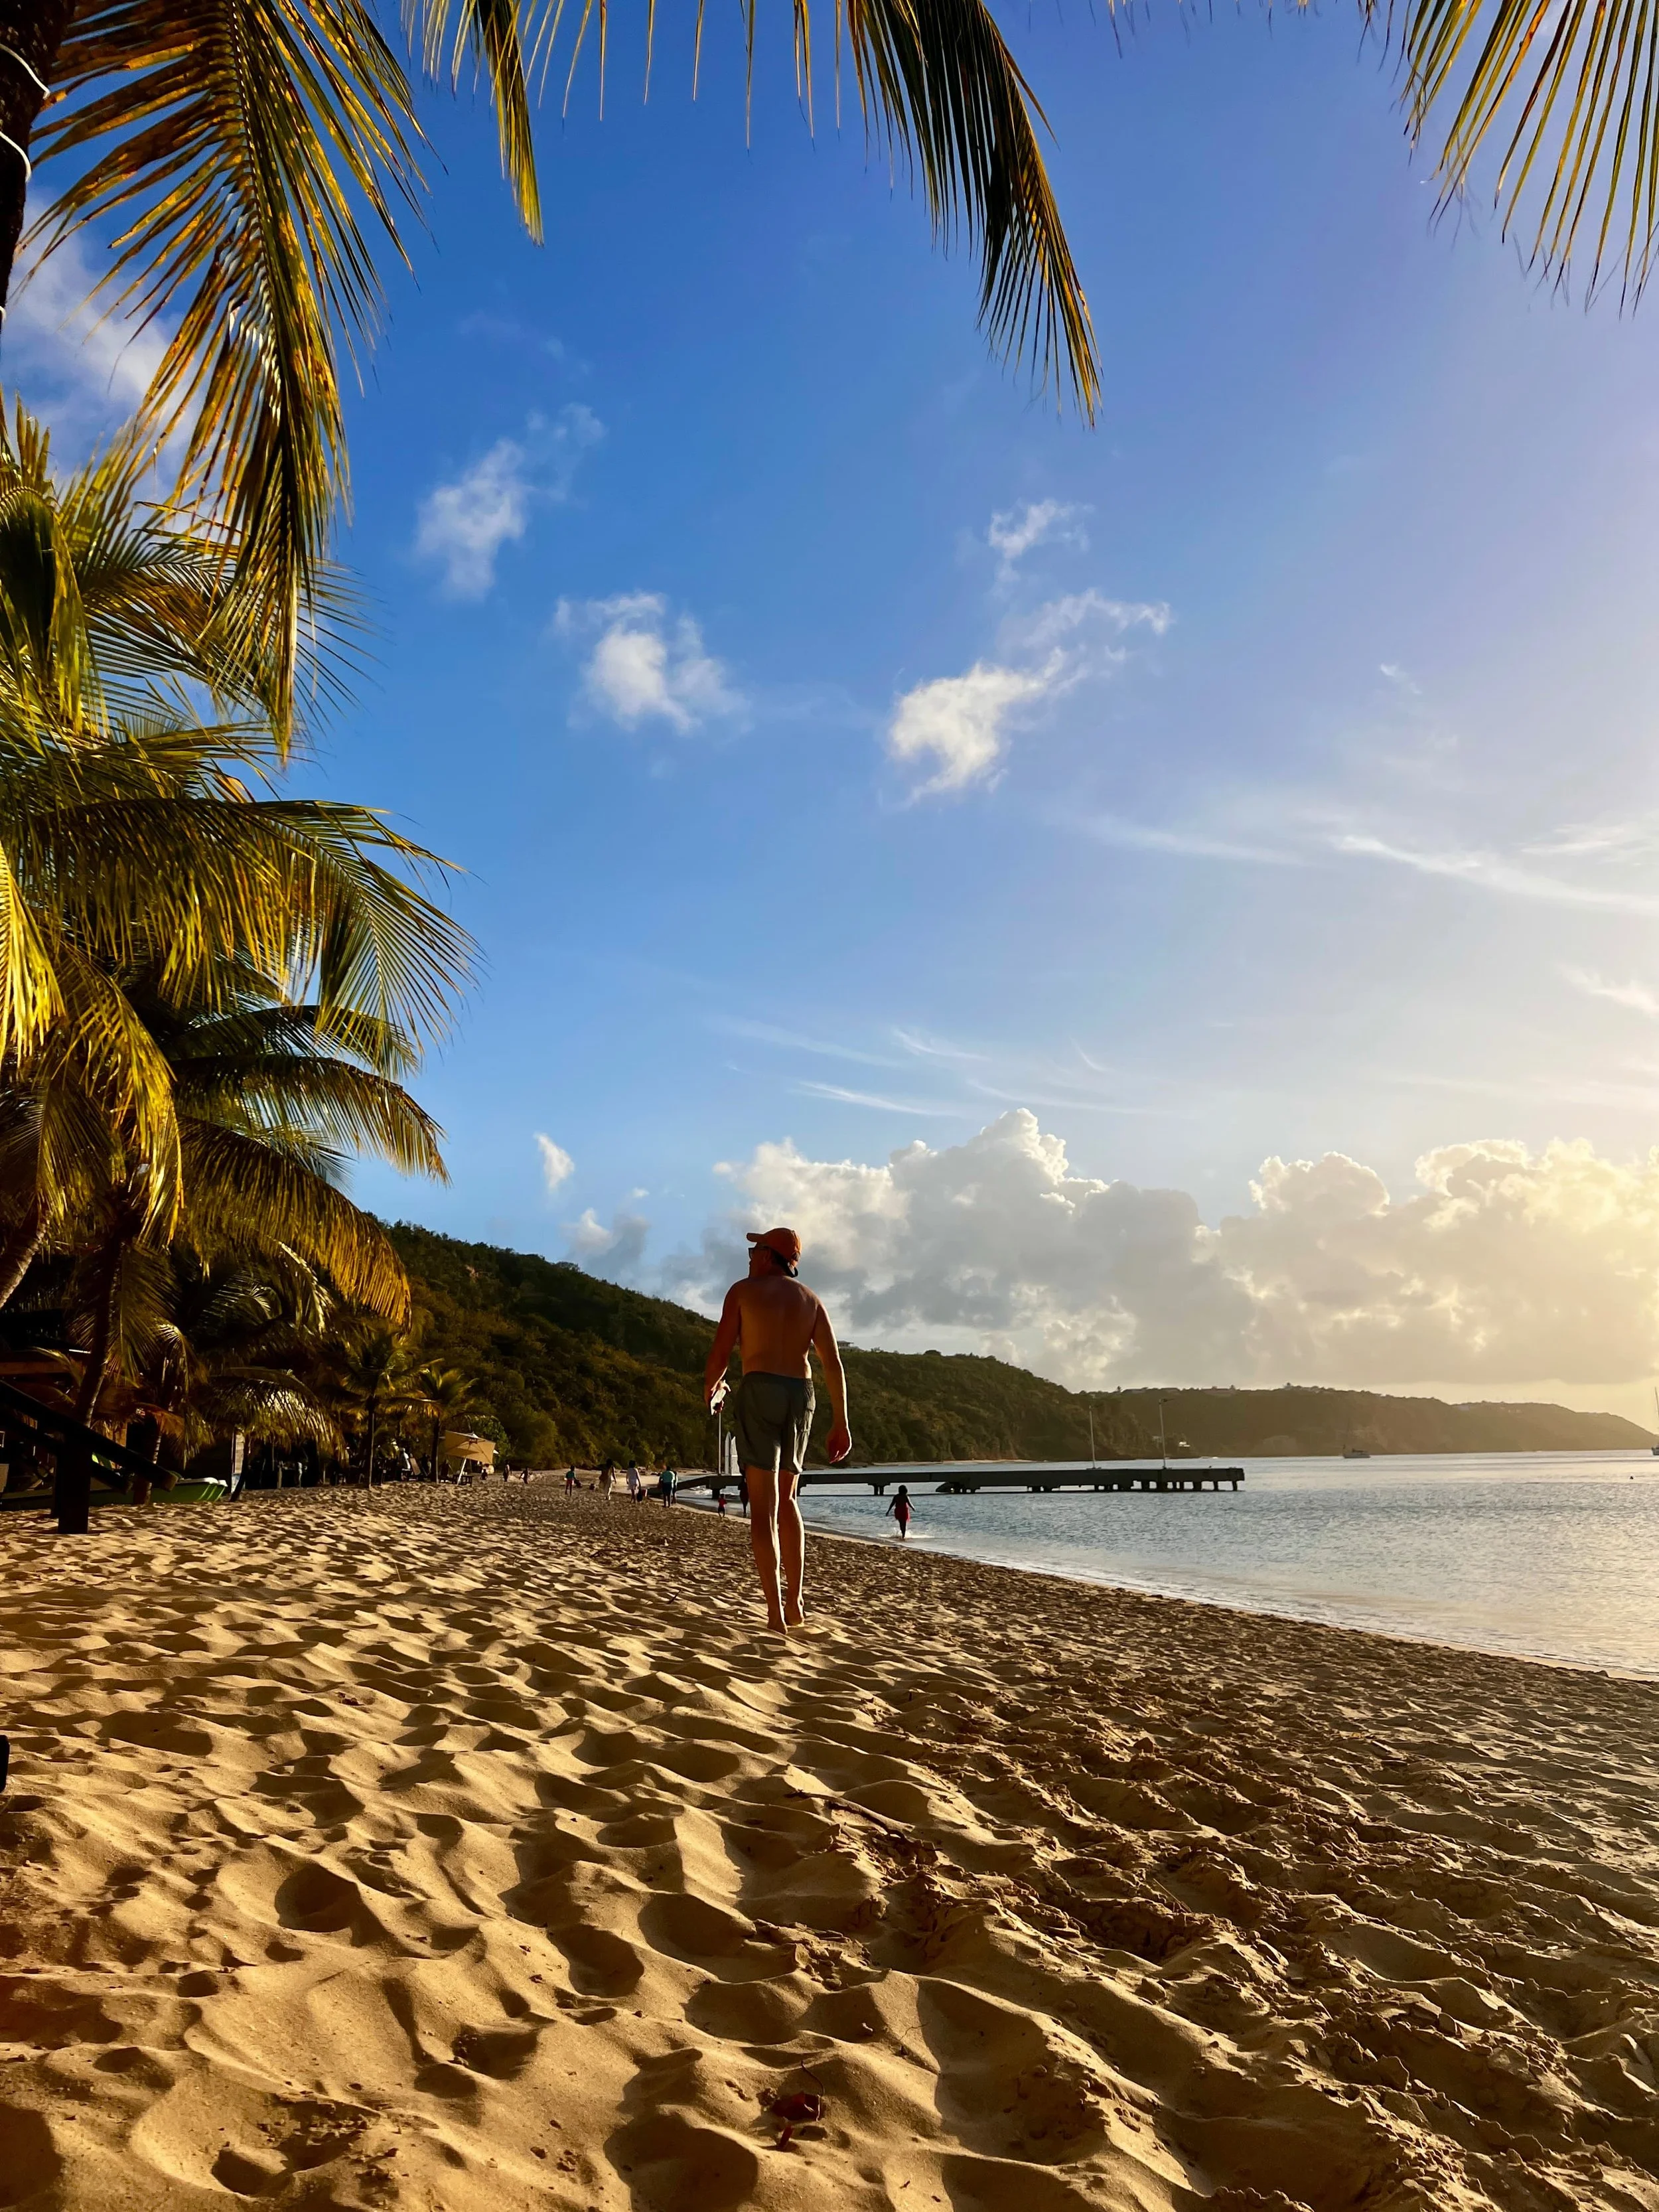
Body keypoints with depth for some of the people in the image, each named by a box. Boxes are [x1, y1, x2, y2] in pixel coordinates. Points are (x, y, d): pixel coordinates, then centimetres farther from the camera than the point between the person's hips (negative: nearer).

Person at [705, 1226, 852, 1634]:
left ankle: (776, 1614, -9)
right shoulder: (810, 1299, 15)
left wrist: (710, 1389, 21)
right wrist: (841, 1424, 7)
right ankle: (795, 1603, 16)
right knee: (786, 1500, 19)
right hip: (801, 1397, 4)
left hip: (759, 1391, -4)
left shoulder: (743, 1290, 5)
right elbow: (833, 1364, 6)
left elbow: (720, 1354, 0)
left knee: (763, 1506, -3)